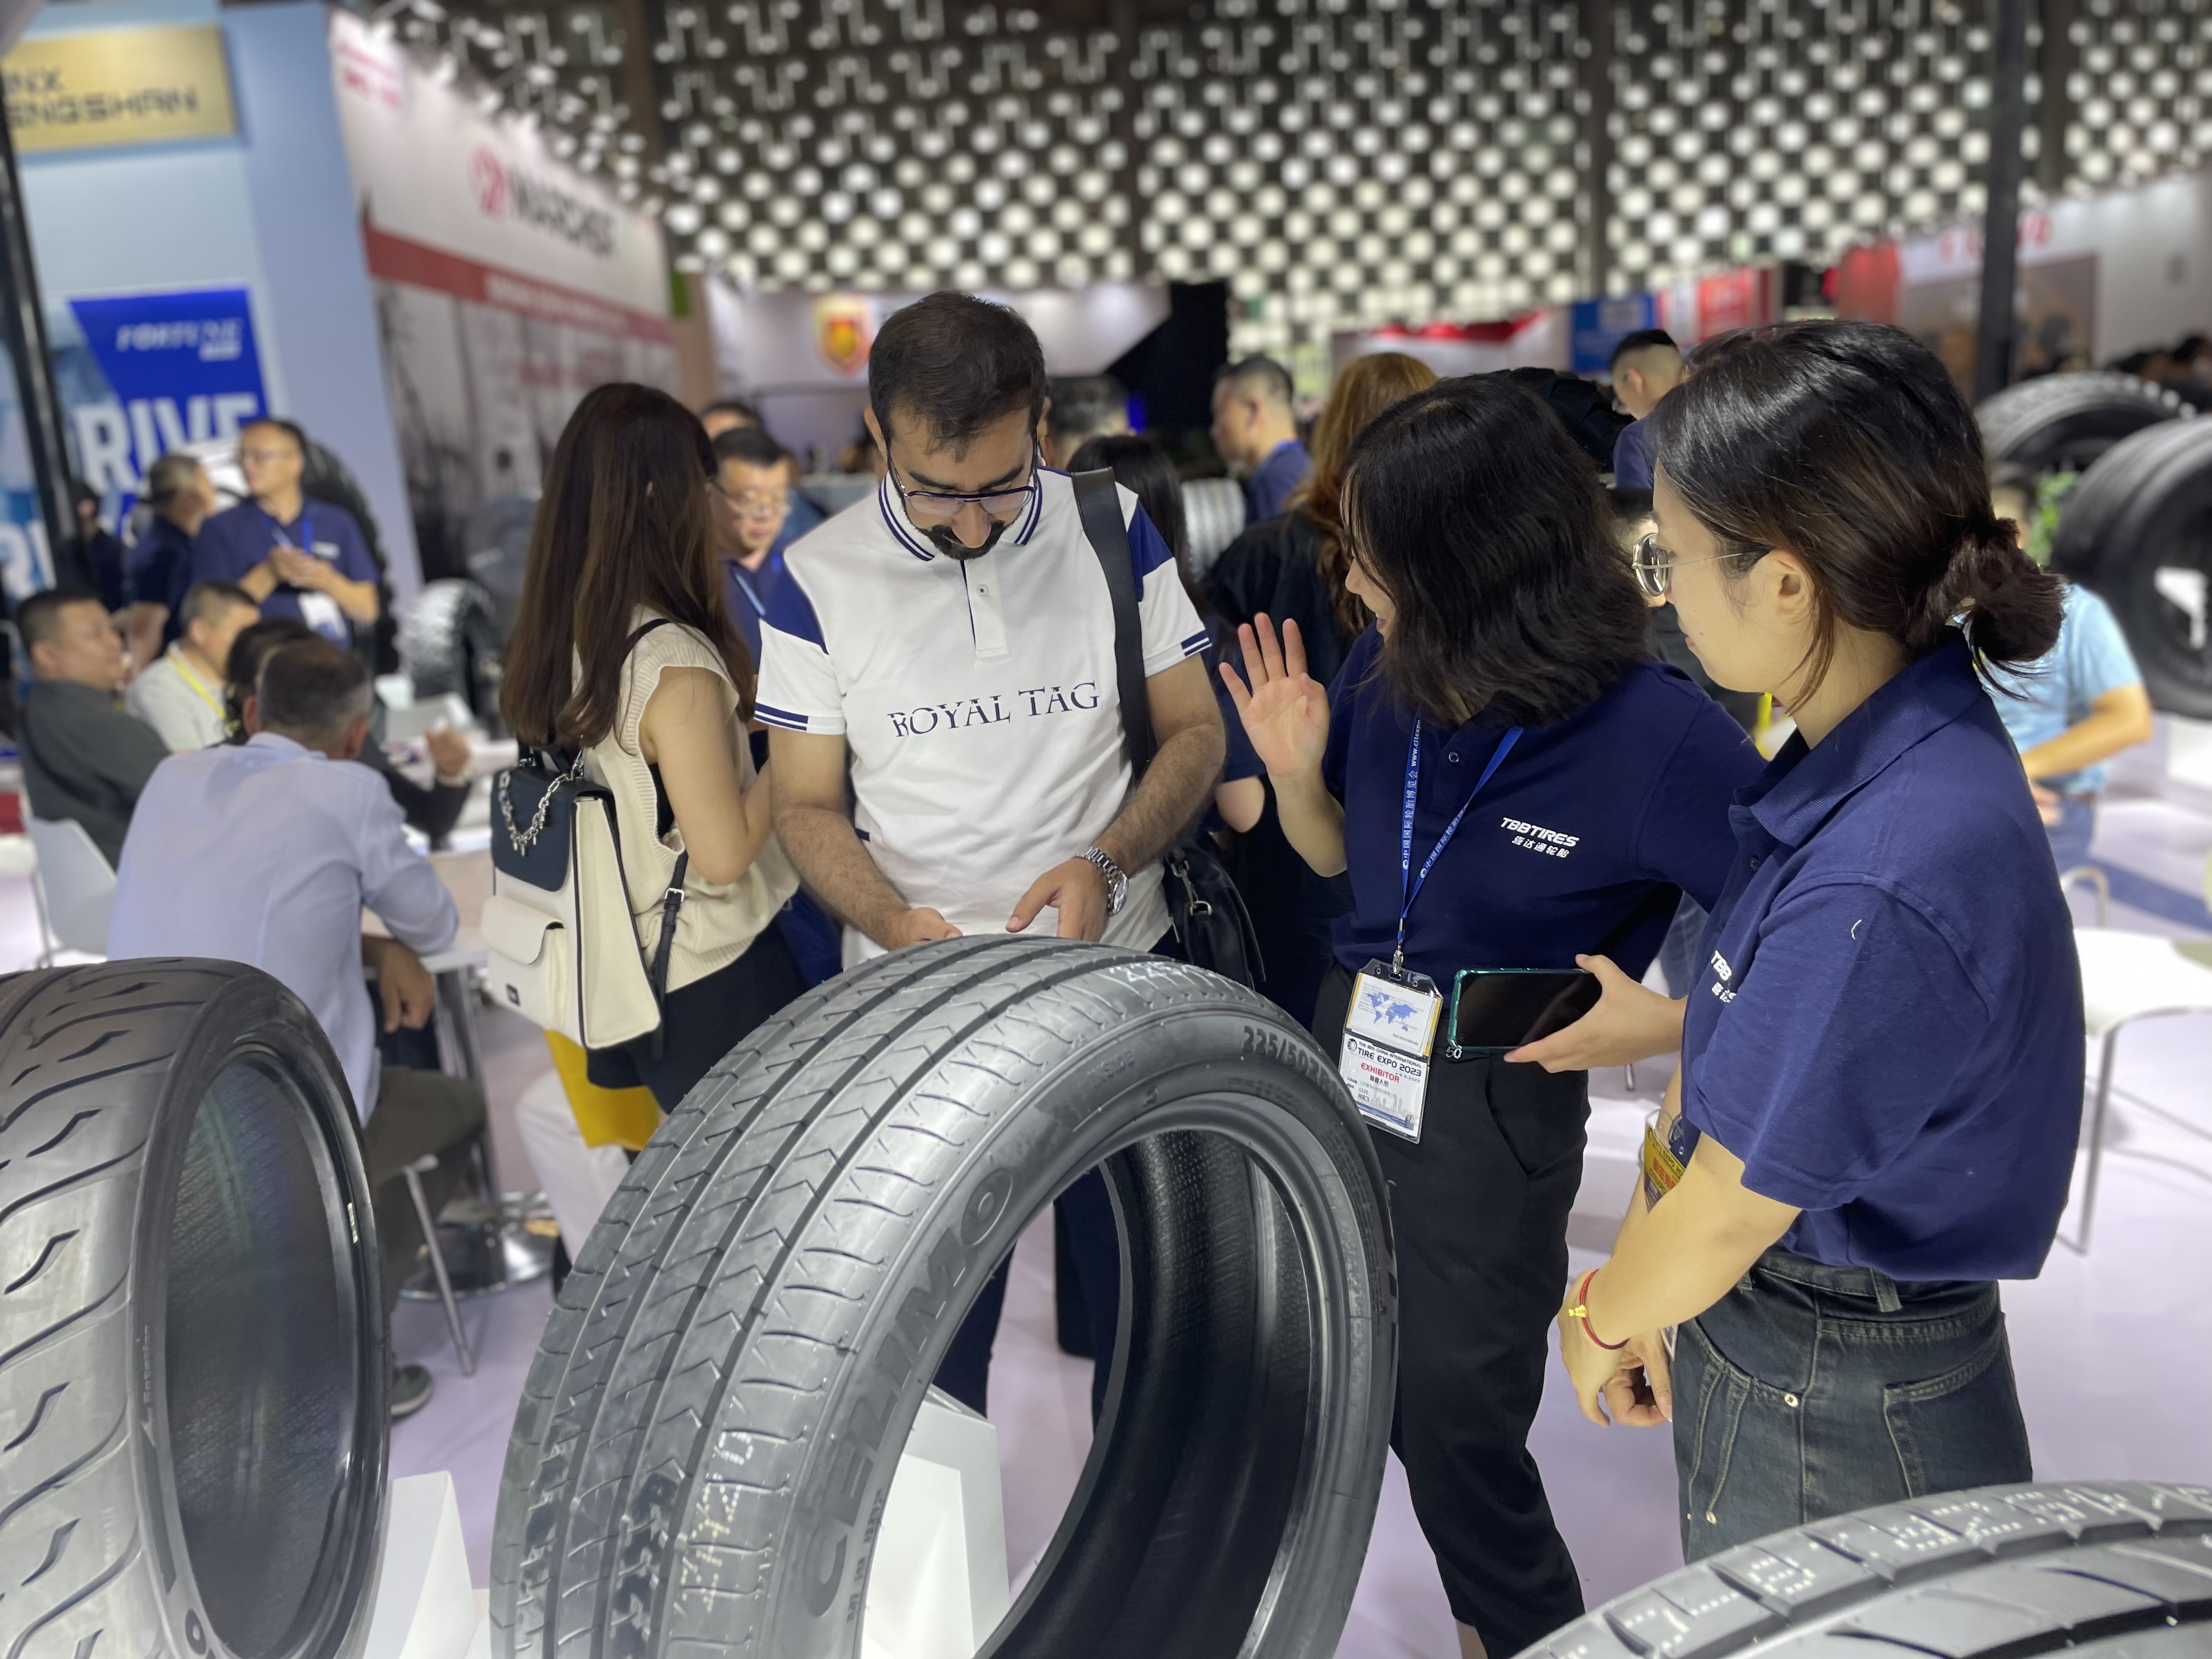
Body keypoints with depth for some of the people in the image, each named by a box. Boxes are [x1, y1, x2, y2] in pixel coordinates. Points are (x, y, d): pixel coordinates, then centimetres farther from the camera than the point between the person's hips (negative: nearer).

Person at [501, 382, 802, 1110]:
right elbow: (724, 855, -22)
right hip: (710, 980, -7)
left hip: (614, 970, 7)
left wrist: (733, 716, 10)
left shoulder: (549, 644, -1)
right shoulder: (674, 662, -25)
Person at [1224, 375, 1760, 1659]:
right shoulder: (1382, 676, -7)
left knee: (1458, 1416, 11)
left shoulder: (1657, 736, -23)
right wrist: (1297, 771, -10)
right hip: (1350, 1050, 5)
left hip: (1498, 1104, -5)